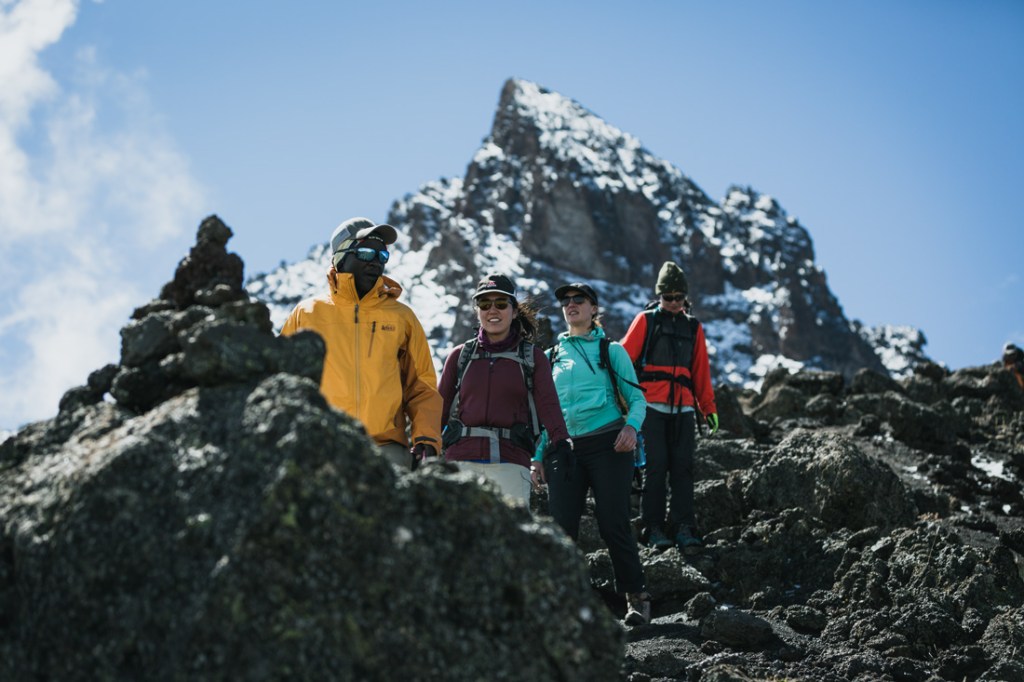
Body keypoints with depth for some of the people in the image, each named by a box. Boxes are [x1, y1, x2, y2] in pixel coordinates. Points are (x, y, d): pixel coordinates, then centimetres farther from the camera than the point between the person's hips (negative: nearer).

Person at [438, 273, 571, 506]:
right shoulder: (460, 355, 15)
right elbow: (440, 407, 13)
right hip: (462, 459, 1)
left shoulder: (532, 356, 11)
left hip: (510, 462, -1)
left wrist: (562, 441, -20)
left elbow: (547, 403, -3)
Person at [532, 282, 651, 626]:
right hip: (564, 448, 3)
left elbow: (637, 397, 5)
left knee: (614, 524, -6)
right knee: (562, 527, -2)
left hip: (607, 443, -3)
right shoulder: (552, 355, 16)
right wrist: (538, 456, 11)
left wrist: (631, 426, -16)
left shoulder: (610, 350, 8)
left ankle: (636, 595, 7)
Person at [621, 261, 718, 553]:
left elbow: (701, 371, 20)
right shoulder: (646, 320, 5)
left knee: (683, 467, -2)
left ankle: (684, 528, -2)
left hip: (683, 408, 3)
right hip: (651, 406, -3)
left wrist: (709, 407, 16)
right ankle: (654, 528, -1)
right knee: (655, 466, -5)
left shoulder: (693, 327, 17)